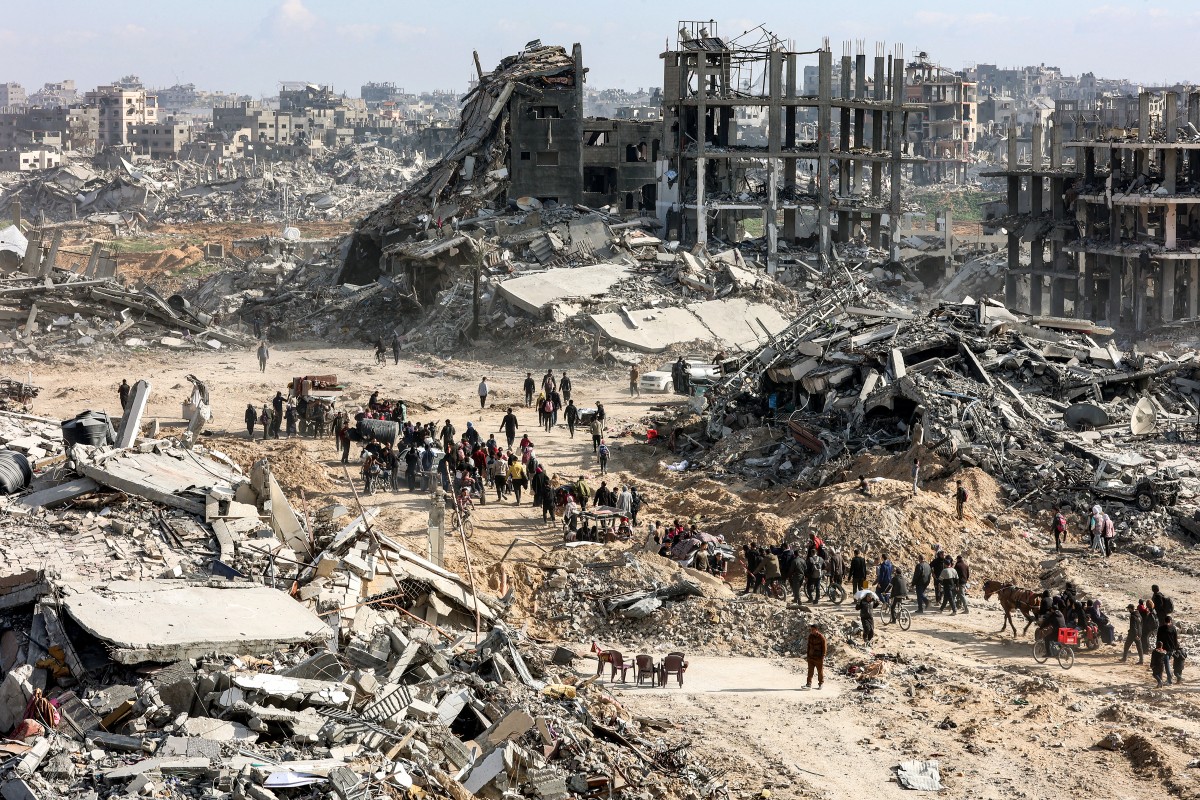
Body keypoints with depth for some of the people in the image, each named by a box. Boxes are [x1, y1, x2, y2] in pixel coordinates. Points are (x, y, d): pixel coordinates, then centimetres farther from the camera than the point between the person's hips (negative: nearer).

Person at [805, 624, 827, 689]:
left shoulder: (821, 637, -12)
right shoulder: (810, 636, 5)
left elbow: (824, 647, -10)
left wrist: (822, 657, -13)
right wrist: (807, 655, 11)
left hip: (819, 658, -5)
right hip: (811, 657, 5)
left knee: (820, 671, 7)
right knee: (810, 671, 0)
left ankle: (821, 684, 21)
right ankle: (809, 684, 0)